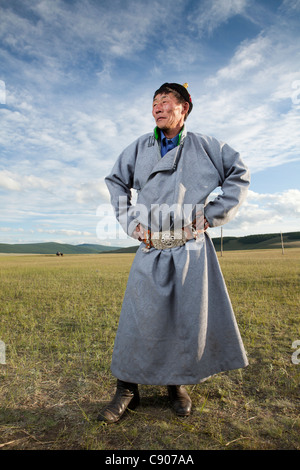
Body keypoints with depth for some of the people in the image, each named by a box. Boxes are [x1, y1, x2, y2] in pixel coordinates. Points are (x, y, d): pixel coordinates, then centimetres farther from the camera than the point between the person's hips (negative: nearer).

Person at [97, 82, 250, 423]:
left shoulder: (204, 146, 5)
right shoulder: (140, 148, 9)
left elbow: (240, 175, 10)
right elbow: (115, 181, 18)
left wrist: (212, 214, 0)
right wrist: (129, 221, 6)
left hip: (191, 246, 0)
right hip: (151, 248, 1)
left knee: (191, 317, 5)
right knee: (140, 318, 0)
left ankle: (178, 384, 28)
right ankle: (127, 389, 18)